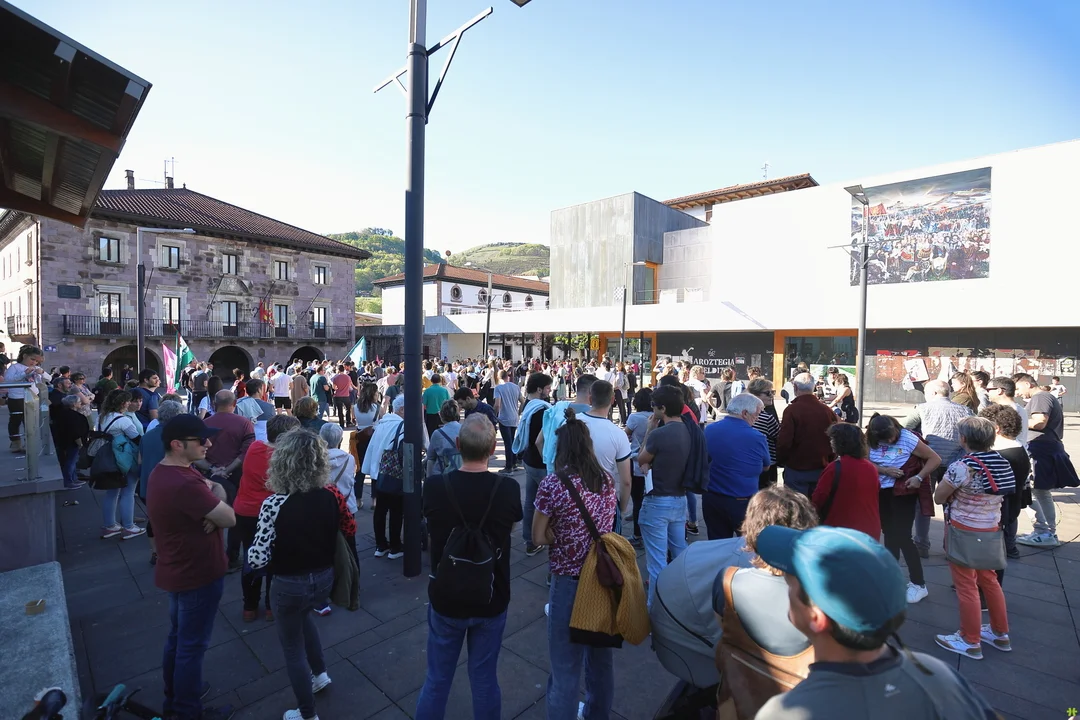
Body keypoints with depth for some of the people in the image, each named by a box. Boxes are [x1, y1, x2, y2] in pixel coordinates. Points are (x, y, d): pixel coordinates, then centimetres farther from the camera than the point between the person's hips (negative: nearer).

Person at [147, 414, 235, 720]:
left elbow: (214, 487, 5)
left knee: (177, 638, 25)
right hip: (197, 575, -10)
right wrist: (217, 496, -9)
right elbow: (229, 518, -26)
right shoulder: (184, 484, -33)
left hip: (179, 570, 10)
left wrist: (212, 492, -17)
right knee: (192, 646, 9)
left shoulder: (165, 471, 1)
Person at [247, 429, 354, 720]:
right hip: (324, 578, 4)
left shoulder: (274, 504, -25)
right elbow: (349, 530, 1)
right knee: (303, 616, 37)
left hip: (289, 585, -4)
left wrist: (253, 546, -1)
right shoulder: (331, 495, -13)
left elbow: (257, 560, -22)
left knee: (293, 646, 20)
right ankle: (320, 673, 44)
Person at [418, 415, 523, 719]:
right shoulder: (508, 488, -20)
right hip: (492, 600, 0)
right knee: (484, 680, 21)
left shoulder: (434, 486, -21)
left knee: (436, 681, 21)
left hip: (446, 599, 0)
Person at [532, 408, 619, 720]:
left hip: (569, 582, -6)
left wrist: (560, 534, 0)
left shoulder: (552, 485, -19)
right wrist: (582, 536, 4)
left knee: (566, 665, 13)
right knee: (601, 654, 27)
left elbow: (539, 537, -12)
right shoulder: (607, 480, -3)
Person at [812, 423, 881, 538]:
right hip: (870, 531, 6)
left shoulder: (835, 468, -19)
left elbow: (818, 499, -13)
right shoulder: (872, 468, 2)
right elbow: (872, 499, 15)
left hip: (841, 531, -6)